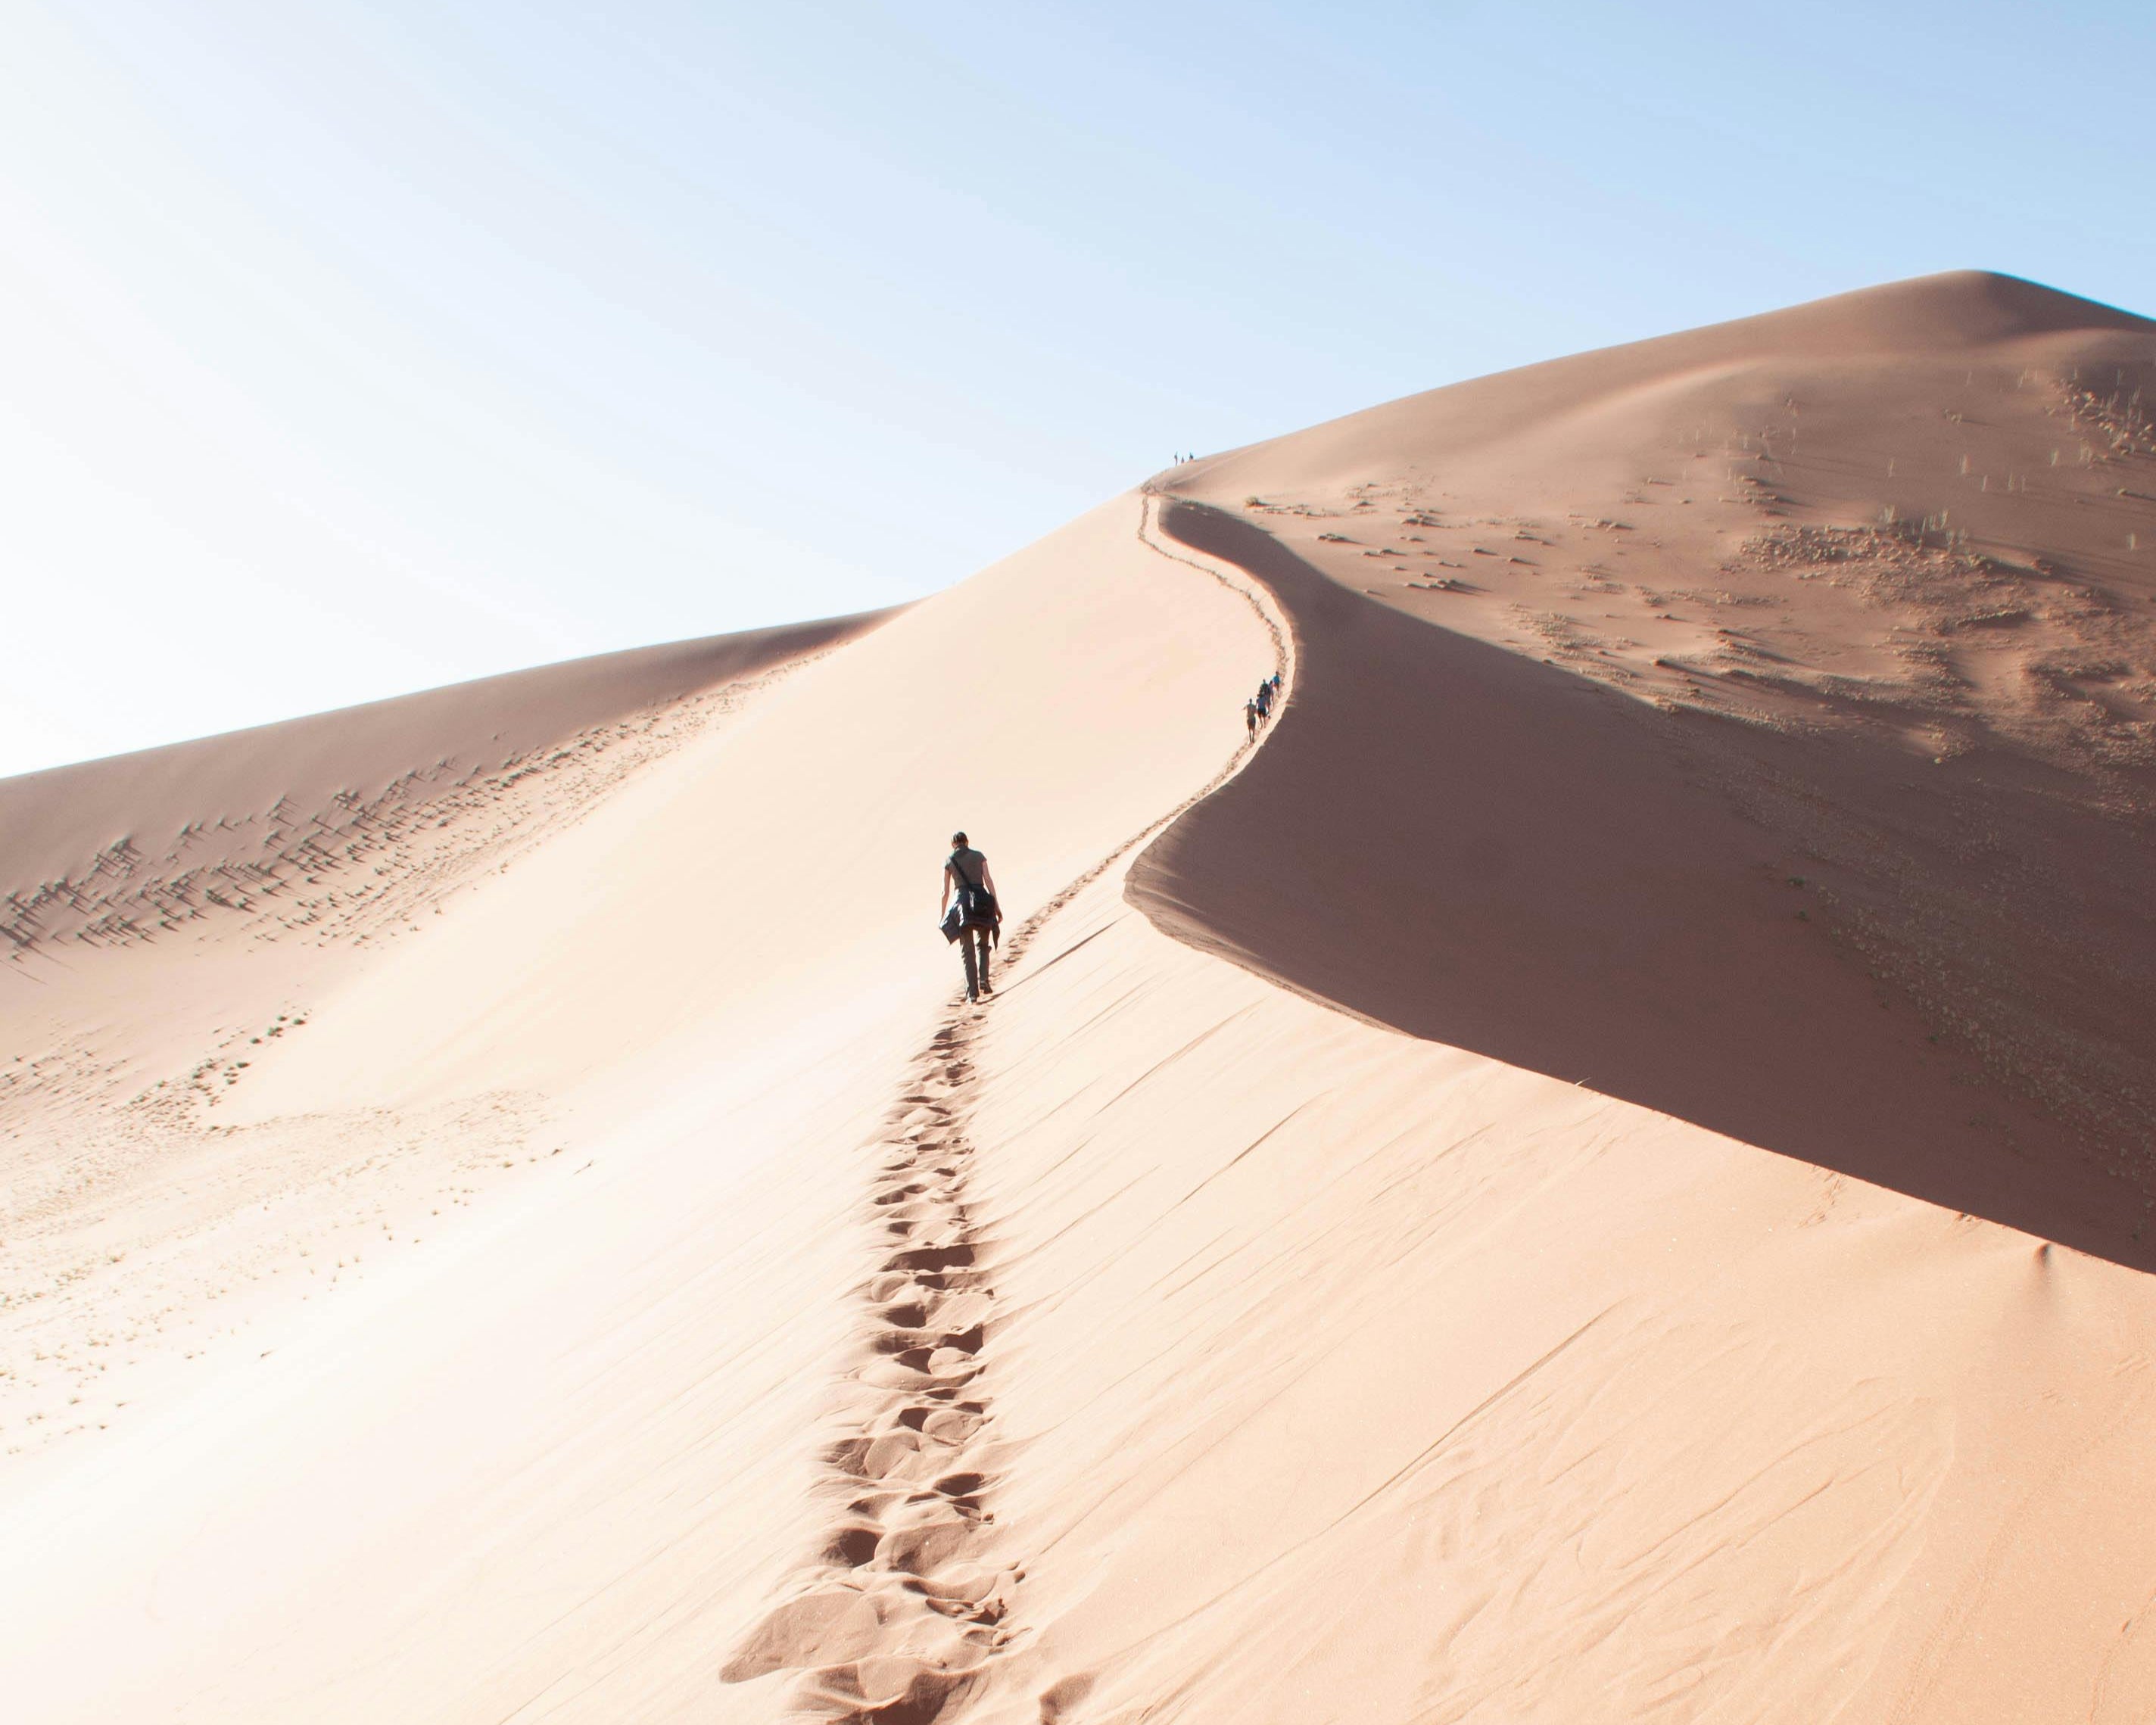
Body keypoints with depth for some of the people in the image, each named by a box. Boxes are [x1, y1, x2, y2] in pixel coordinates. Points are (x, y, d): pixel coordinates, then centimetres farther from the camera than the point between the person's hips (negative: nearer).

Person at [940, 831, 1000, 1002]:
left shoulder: (949, 861, 9)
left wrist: (942, 915, 14)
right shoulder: (979, 856, 11)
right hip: (982, 902, 1)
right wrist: (996, 906, 0)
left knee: (967, 950, 1)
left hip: (962, 902, -1)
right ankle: (983, 980, -1)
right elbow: (989, 881, 1)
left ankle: (972, 991, -9)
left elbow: (945, 891, 7)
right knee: (983, 944, 20)